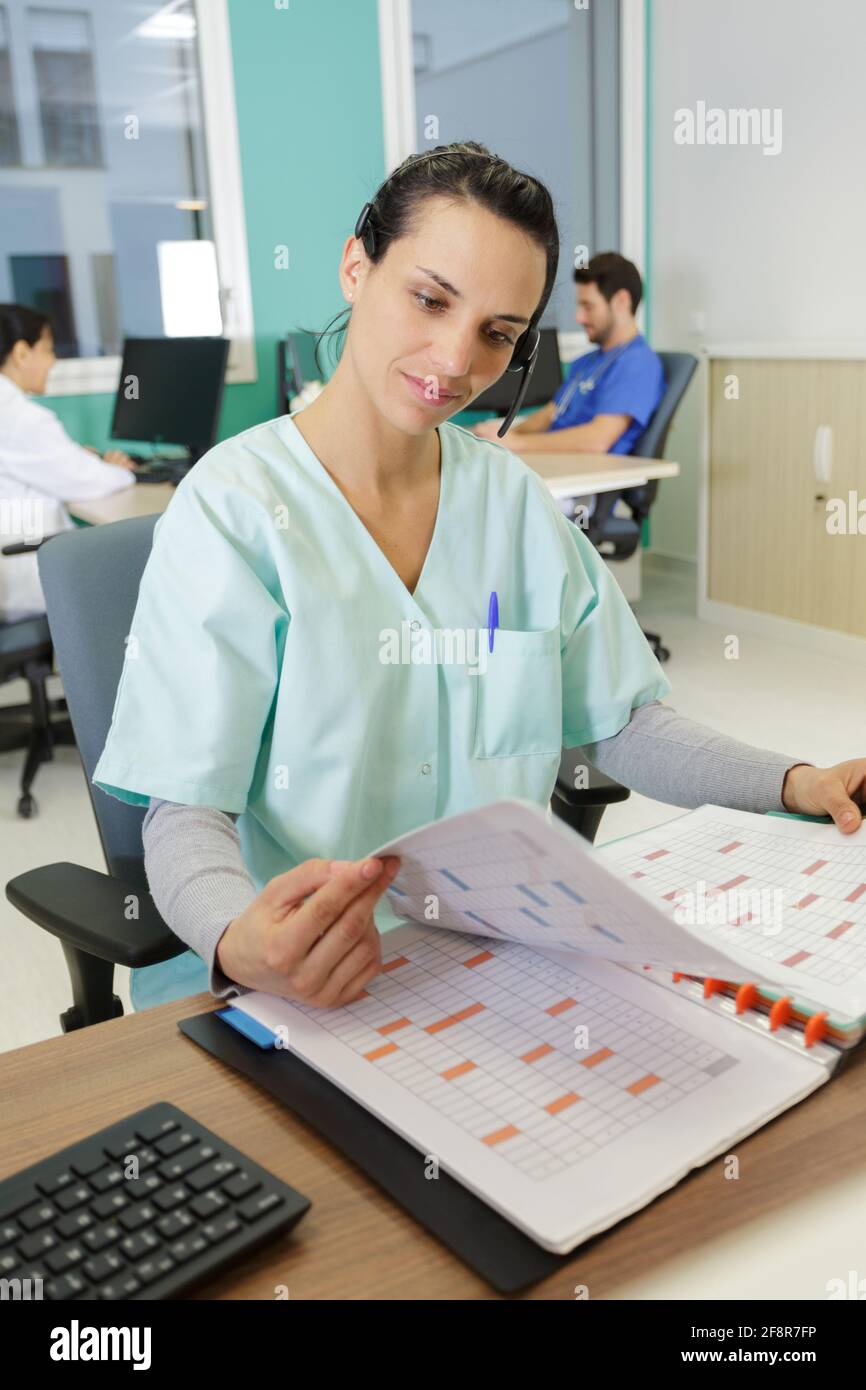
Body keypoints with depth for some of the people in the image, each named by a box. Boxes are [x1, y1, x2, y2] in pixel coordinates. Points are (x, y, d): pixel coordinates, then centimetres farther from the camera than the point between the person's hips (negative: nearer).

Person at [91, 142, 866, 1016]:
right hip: (300, 987, -3)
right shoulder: (234, 507, -11)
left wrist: (796, 784, -6)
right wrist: (239, 944, -35)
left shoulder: (515, 500, 6)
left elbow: (619, 725, 9)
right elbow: (186, 811, -14)